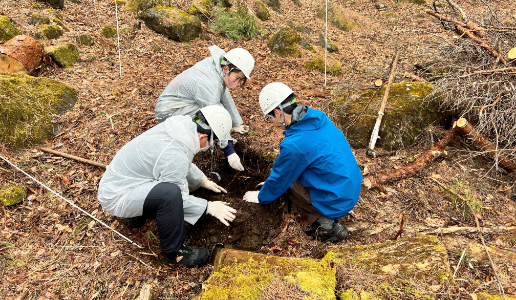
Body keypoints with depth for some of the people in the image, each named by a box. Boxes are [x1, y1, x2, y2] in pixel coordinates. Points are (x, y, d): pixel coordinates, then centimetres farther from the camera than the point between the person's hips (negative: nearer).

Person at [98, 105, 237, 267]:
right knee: (171, 192, -32)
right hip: (116, 198, -9)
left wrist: (204, 181, 22)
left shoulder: (177, 126, -5)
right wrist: (209, 207, -10)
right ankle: (173, 252, -9)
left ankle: (136, 214, 21)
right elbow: (176, 198, -17)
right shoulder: (175, 157, -31)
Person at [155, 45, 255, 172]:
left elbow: (225, 98, 3)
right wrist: (230, 152, -24)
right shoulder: (208, 84, -32)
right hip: (168, 112, -9)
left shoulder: (218, 67, -7)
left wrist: (237, 124, 7)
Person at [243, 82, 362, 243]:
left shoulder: (293, 145, -26)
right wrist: (274, 180, 26)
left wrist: (261, 197, 13)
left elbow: (281, 177, -8)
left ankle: (324, 223, -2)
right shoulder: (317, 116, -1)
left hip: (338, 202, -8)